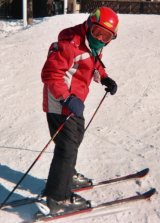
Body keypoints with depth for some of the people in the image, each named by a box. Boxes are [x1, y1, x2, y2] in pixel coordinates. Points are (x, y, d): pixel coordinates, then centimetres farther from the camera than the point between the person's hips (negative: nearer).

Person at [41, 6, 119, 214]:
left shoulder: (94, 46, 6)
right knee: (67, 147, -7)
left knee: (76, 138, 25)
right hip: (60, 104, -10)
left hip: (74, 101, 10)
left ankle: (68, 175, 48)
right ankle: (58, 198, 4)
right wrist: (67, 99, -34)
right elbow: (50, 74, -26)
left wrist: (105, 78, 5)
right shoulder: (70, 44, -24)